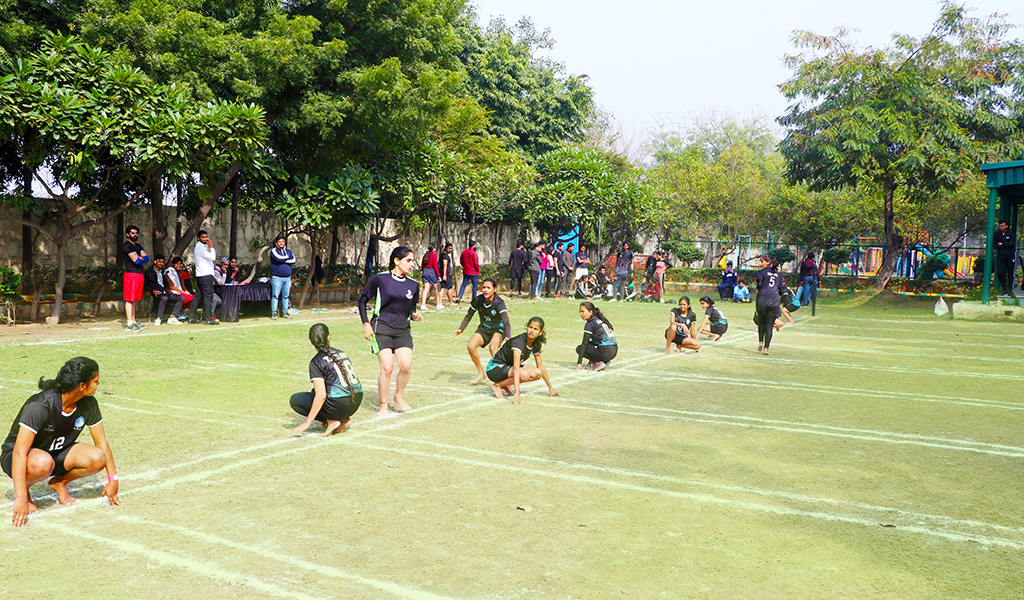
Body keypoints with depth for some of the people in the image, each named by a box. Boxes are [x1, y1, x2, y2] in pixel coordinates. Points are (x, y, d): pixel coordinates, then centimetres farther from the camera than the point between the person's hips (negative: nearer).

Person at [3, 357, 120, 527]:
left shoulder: (88, 404, -13)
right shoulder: (41, 405, -32)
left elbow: (101, 441, -2)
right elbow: (19, 453, -35)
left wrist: (112, 479, -6)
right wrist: (21, 499, -41)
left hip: (57, 453, 5)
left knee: (98, 459, -23)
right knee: (43, 463, -40)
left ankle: (59, 482, 6)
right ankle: (22, 489, -6)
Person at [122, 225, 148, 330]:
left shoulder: (138, 246, 22)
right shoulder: (127, 246, -7)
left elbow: (147, 258, 13)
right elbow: (135, 259, -17)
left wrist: (140, 258, -7)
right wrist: (142, 258, 3)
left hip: (139, 274, 9)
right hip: (131, 273, -9)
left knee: (134, 299, 12)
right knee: (129, 299, -9)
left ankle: (133, 321, 16)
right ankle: (129, 323, -11)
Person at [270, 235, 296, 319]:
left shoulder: (288, 251, 15)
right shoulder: (274, 250, 2)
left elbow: (293, 260, -1)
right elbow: (279, 258, -16)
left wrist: (283, 261, -10)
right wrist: (287, 257, 0)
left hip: (287, 278, 4)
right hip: (277, 277, -4)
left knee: (285, 296, 7)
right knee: (275, 296, -5)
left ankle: (285, 312, 13)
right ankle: (274, 313, -1)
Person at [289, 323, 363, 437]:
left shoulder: (316, 362, -8)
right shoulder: (342, 353, 12)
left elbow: (321, 395, -15)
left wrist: (307, 422, -11)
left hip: (339, 405, -7)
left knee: (295, 399, 10)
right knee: (315, 392, 31)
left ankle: (331, 421, -3)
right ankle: (343, 419, 11)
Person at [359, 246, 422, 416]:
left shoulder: (413, 285, 9)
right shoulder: (380, 279, -3)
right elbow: (362, 300, 6)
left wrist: (414, 315, -2)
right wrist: (366, 324, -2)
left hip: (403, 330, 4)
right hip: (381, 328, -4)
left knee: (406, 365, -12)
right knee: (387, 367, -13)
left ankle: (399, 397, 14)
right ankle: (383, 406, 5)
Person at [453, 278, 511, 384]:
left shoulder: (499, 303, -24)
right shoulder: (478, 300, -13)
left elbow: (506, 322, -32)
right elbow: (469, 315, 1)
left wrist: (508, 337, -48)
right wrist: (461, 329, -12)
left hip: (499, 329, -4)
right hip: (484, 328, 4)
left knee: (492, 347, -34)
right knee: (470, 346, -19)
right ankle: (480, 373, 1)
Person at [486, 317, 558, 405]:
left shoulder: (536, 345, -3)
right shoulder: (518, 342, -28)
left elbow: (540, 366, 10)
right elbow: (516, 368, -38)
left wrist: (550, 387, 13)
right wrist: (517, 394, -46)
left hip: (508, 367, 8)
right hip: (495, 369, -8)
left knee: (537, 373, -7)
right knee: (525, 374, -31)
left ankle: (506, 385, 4)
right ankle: (498, 386, -9)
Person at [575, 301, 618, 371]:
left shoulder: (590, 324, -7)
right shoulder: (599, 320, 19)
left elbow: (584, 344, -12)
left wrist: (579, 363, -14)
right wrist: (592, 358, 34)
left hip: (606, 352, -9)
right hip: (614, 351, 9)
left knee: (579, 348, 5)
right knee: (589, 343, 29)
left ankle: (598, 362, -6)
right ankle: (605, 361, 13)